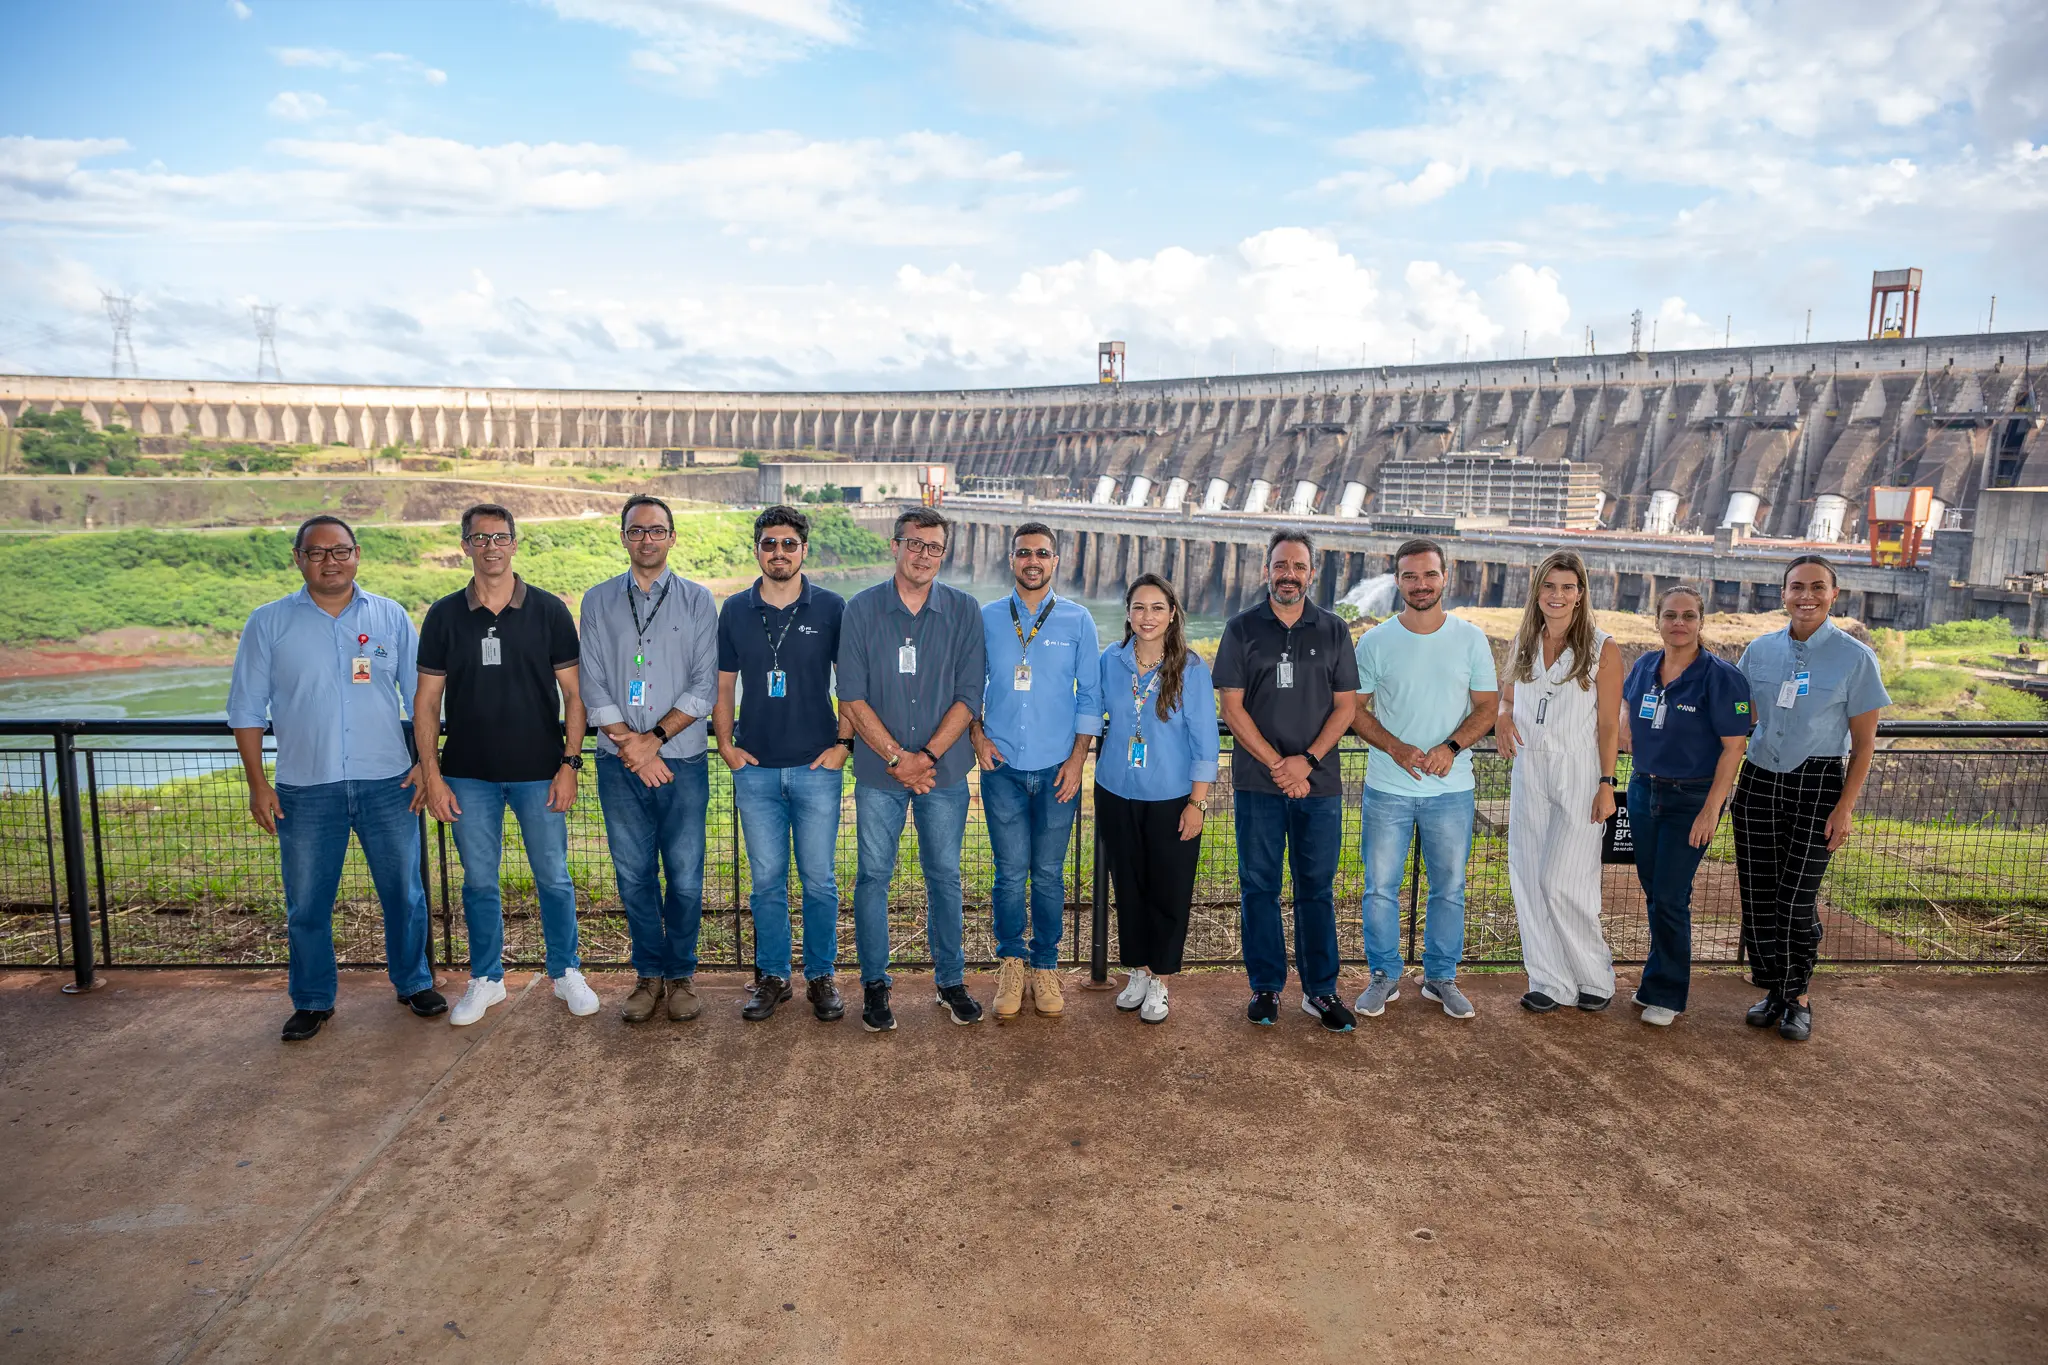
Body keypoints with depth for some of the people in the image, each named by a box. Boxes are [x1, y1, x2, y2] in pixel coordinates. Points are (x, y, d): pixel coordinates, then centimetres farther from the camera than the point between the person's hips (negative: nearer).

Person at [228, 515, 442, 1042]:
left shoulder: (391, 617, 4)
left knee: (404, 893, 9)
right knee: (307, 904, 9)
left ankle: (414, 983, 27)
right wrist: (257, 785, -1)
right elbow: (246, 710, 4)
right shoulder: (269, 623, 2)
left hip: (388, 783, 0)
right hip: (305, 791, 0)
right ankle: (312, 1000, 25)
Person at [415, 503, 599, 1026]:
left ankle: (566, 973, 23)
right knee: (479, 882, 10)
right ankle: (486, 979, 26)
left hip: (539, 772, -1)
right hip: (470, 776, 1)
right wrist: (432, 776, -2)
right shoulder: (444, 616, 2)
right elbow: (426, 701, 4)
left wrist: (570, 764, -7)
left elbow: (573, 693, 0)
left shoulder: (549, 611, -1)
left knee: (553, 879, 6)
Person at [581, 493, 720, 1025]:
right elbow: (593, 686, 2)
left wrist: (654, 737, -12)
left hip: (682, 760, -1)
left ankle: (682, 974, 17)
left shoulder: (697, 600, 4)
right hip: (619, 762, 2)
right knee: (633, 876, 7)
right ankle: (649, 975, 21)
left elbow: (705, 686, -3)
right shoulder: (599, 601, 8)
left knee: (685, 877, 1)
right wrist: (630, 745, -9)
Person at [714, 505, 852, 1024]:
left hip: (816, 767, -2)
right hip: (755, 768, 2)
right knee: (766, 879, 9)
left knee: (819, 879, 4)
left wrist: (843, 742, -3)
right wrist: (726, 744, 4)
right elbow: (723, 685, 13)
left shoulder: (832, 608, 0)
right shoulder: (735, 610, 6)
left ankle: (822, 977, 19)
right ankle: (772, 976, 22)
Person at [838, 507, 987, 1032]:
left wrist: (927, 756, -12)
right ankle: (875, 984, 20)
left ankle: (951, 980, 24)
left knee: (944, 876, 10)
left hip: (944, 770, 1)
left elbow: (968, 695, -3)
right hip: (878, 771, 0)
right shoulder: (861, 609, -1)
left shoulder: (964, 611, 0)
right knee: (873, 877, 6)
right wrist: (896, 758, -12)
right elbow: (852, 697, -4)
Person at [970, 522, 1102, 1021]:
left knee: (1049, 874, 6)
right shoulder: (987, 618, 4)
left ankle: (1045, 967, 20)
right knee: (1011, 872, 3)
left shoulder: (1077, 620, 2)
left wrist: (1077, 758, -3)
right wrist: (977, 735, -1)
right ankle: (1010, 964, 19)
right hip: (1002, 768, 0)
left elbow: (1089, 694, 3)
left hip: (1057, 770, 0)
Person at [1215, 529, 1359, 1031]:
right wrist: (1276, 764, -10)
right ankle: (1266, 987, 17)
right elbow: (1232, 707, -2)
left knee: (1317, 888, 6)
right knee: (1260, 886, 5)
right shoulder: (1243, 628, 3)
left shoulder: (1334, 631, 7)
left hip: (1319, 783, 1)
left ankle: (1320, 990, 17)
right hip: (1257, 782, -1)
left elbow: (1345, 707, 5)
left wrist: (1307, 759, -10)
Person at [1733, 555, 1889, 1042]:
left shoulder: (1854, 657, -5)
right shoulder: (1760, 650, 4)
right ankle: (1774, 989, 21)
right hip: (1759, 780, 3)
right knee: (1758, 893, 4)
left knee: (1797, 896, -2)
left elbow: (1863, 743, -3)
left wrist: (1845, 806, -9)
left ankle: (1797, 995, 18)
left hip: (1817, 784, -3)